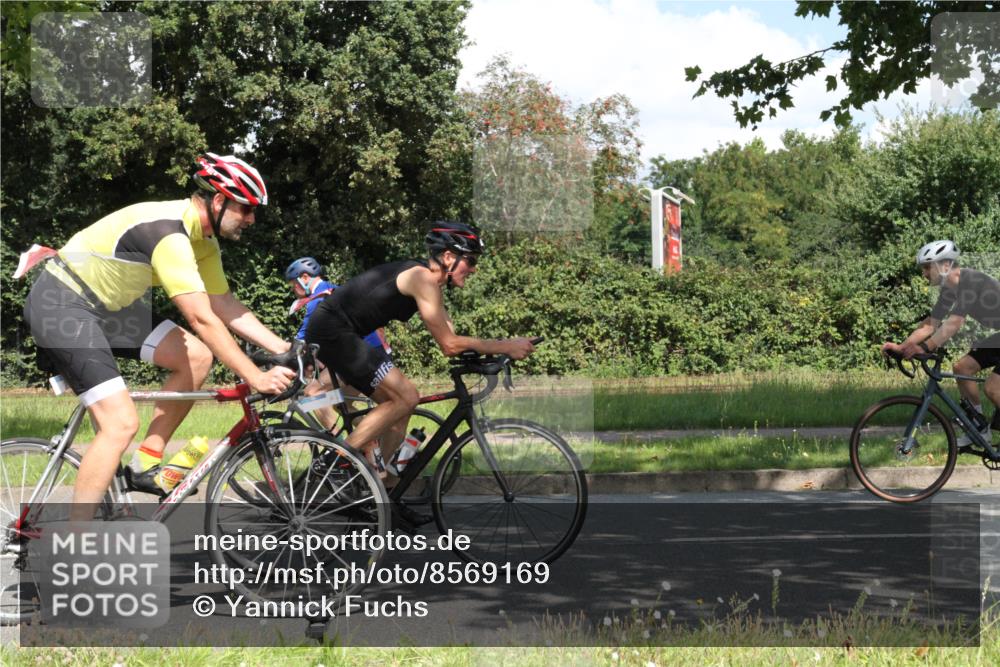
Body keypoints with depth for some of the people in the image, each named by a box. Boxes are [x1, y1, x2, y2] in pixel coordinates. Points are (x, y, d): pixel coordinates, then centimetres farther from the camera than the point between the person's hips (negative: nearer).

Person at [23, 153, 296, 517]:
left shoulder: (202, 240, 3)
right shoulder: (168, 233, -27)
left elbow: (225, 305, 8)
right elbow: (202, 319, -30)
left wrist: (284, 349, 0)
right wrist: (256, 378, -26)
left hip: (105, 304, 10)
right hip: (59, 305, -10)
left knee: (197, 357, 0)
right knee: (122, 423, -19)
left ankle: (146, 465, 9)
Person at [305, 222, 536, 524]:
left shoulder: (428, 280, 14)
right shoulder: (423, 278, -17)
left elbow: (451, 337, 14)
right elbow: (449, 344, -20)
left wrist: (498, 349, 3)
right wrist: (505, 346, -15)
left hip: (328, 330, 11)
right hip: (333, 331, -11)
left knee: (399, 404, 12)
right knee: (405, 397, -15)